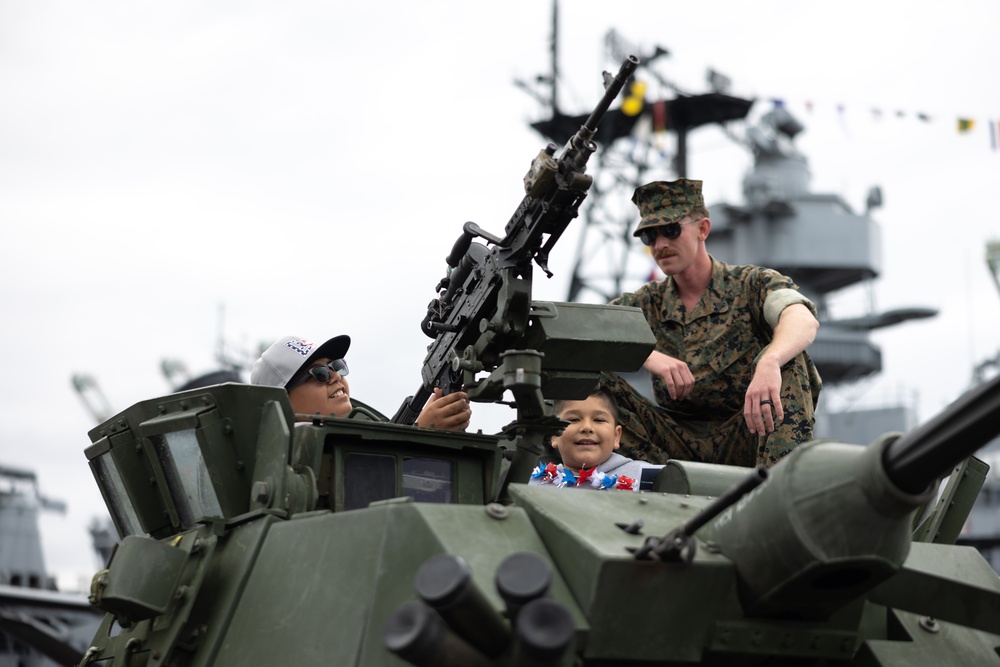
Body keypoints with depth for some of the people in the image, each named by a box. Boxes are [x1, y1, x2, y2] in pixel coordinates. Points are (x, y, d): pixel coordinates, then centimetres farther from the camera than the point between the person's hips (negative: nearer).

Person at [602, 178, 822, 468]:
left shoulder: (753, 284, 0)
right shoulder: (647, 302, 9)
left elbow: (803, 320, -24)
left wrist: (769, 362, -47)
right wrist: (648, 355, -28)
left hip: (750, 434, -2)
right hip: (681, 438, 2)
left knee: (786, 356, -26)